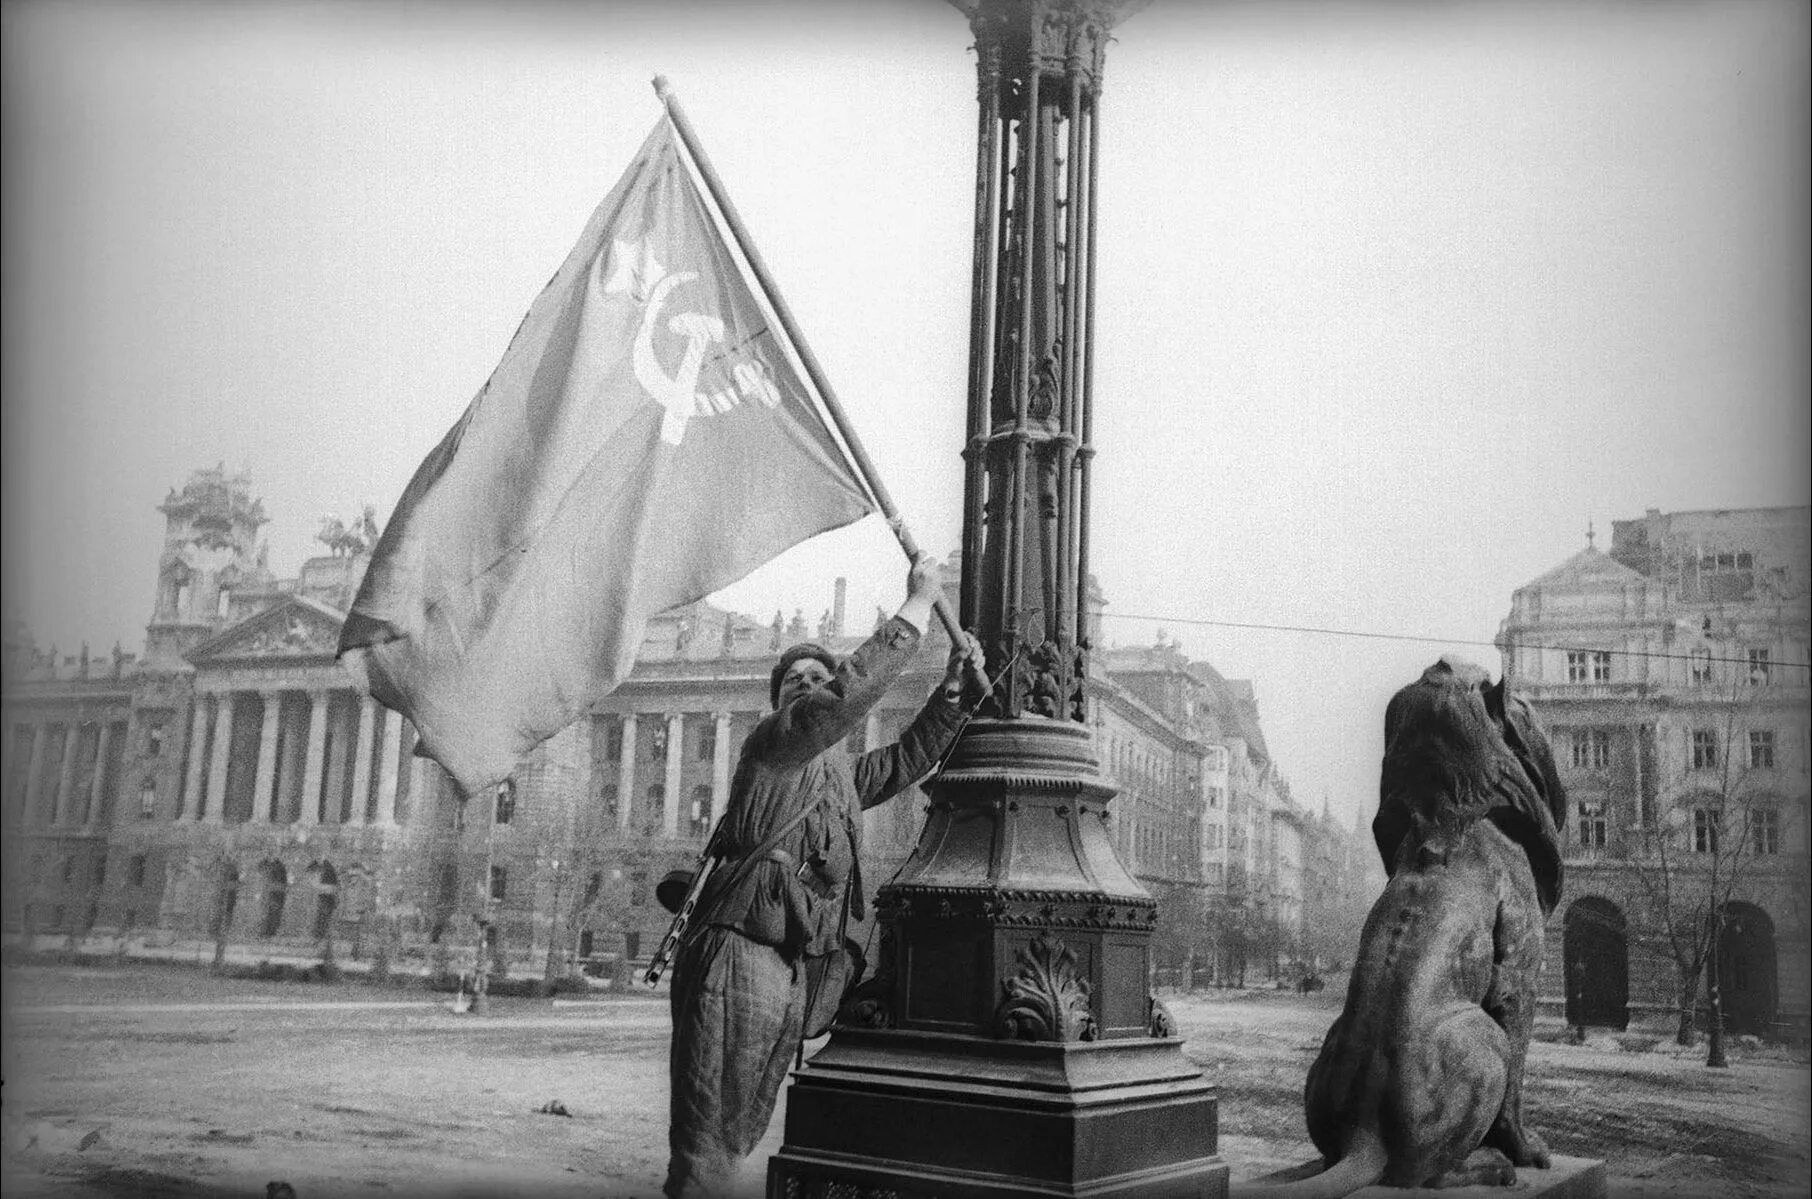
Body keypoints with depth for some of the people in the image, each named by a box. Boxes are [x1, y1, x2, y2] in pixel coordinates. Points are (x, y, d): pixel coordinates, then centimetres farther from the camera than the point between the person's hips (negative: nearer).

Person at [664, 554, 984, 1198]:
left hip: (793, 970, 9)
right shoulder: (771, 742, -2)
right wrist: (917, 604, -10)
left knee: (741, 1134, 12)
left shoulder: (840, 774, 23)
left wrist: (955, 682, 22)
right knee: (705, 1139, -10)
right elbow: (853, 691, -14)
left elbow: (910, 754, 31)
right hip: (737, 953, -9)